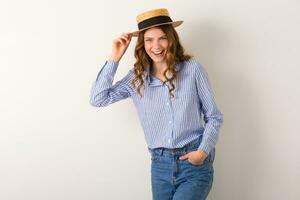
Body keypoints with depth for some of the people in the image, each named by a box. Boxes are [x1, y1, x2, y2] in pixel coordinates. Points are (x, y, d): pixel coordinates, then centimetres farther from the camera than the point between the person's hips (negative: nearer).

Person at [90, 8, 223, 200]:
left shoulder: (192, 68, -4)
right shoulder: (136, 77, 4)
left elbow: (214, 117, 1)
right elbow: (98, 98, -1)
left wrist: (203, 151, -12)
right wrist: (114, 58, -3)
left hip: (195, 164, -3)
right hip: (160, 165, 3)